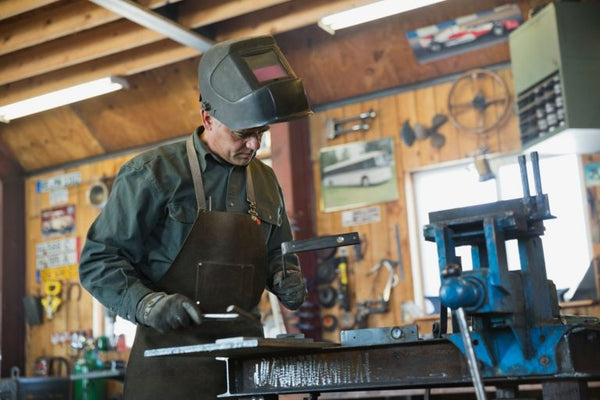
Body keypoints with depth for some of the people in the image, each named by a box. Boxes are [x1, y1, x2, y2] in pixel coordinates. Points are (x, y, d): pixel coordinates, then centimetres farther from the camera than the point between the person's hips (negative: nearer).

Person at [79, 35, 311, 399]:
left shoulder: (265, 182, 12)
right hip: (172, 354, -5)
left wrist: (285, 277, 2)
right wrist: (147, 304, -20)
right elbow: (99, 261, -5)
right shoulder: (153, 174, -6)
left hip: (245, 354, 5)